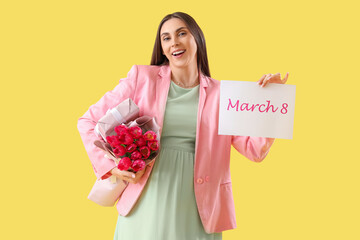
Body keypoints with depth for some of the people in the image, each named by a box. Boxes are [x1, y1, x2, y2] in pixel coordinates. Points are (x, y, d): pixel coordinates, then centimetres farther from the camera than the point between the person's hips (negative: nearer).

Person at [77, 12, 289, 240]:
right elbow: (89, 121, 5)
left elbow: (255, 149, -1)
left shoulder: (219, 93, 4)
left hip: (194, 210, 1)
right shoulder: (142, 78, 2)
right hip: (146, 202, 0)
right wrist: (111, 165, -6)